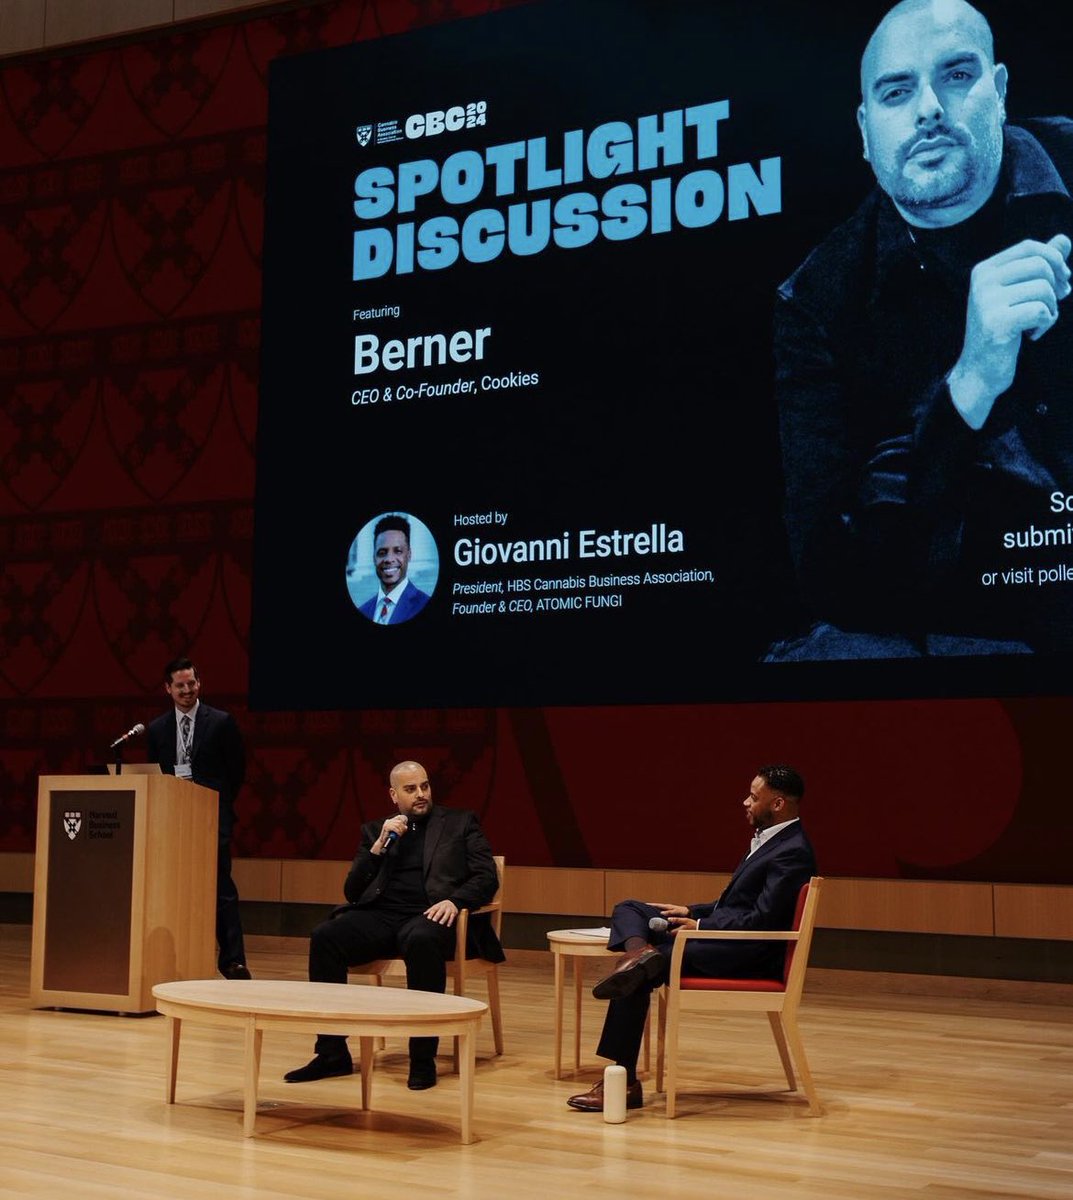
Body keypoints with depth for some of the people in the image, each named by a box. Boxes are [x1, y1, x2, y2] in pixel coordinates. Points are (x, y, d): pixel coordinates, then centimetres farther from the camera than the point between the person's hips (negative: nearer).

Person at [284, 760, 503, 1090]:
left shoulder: (460, 822, 15)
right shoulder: (375, 831, 21)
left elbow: (487, 877, 4)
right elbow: (352, 892, 13)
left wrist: (455, 901, -16)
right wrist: (380, 845, 0)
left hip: (429, 916, -3)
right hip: (382, 916, 3)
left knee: (421, 940, -39)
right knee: (325, 936, -25)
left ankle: (423, 1057, -29)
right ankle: (332, 1053, -17)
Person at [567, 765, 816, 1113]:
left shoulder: (793, 852, -16)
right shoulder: (769, 839, 15)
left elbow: (762, 919, -22)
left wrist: (700, 926, -14)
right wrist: (692, 912, 10)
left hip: (749, 955, -10)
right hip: (724, 937, 10)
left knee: (639, 976, -19)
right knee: (629, 909, 7)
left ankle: (625, 1081, -12)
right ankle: (640, 953, -25)